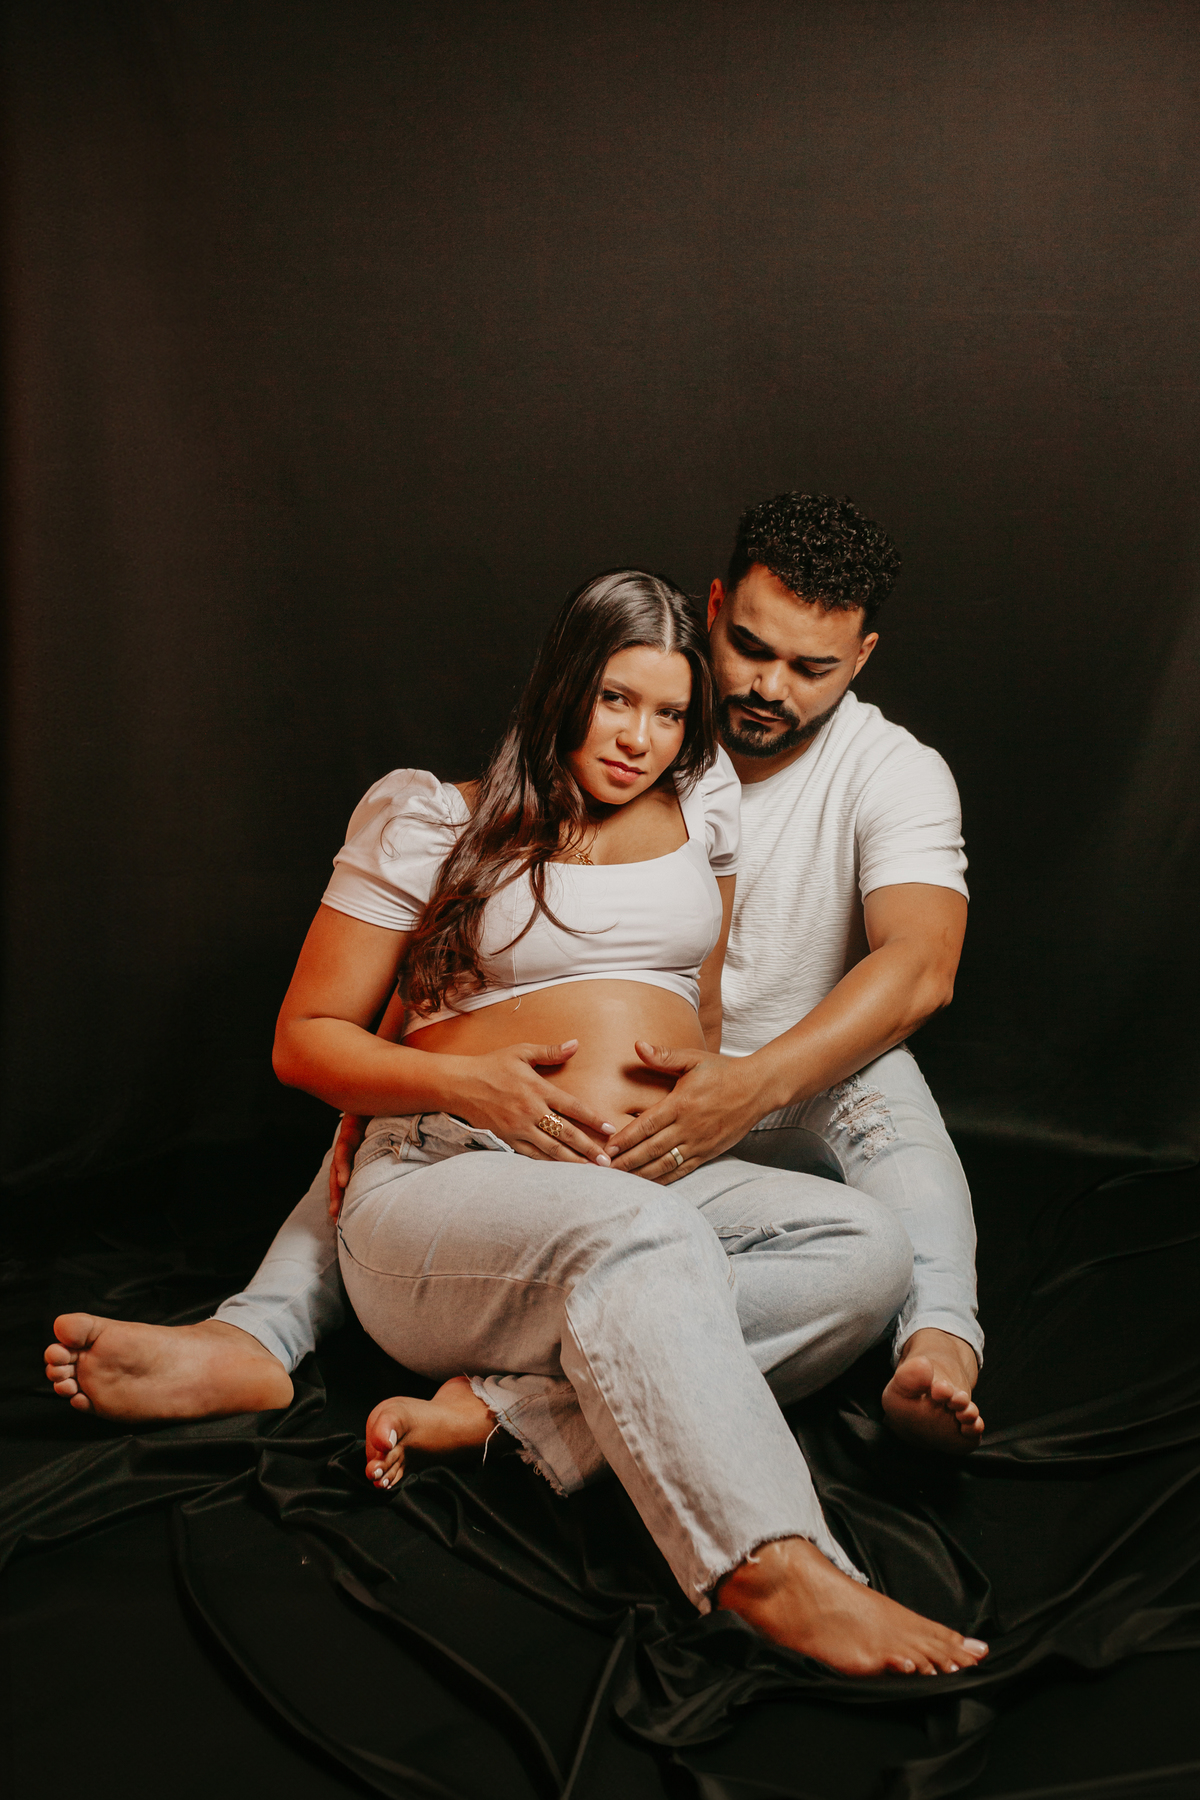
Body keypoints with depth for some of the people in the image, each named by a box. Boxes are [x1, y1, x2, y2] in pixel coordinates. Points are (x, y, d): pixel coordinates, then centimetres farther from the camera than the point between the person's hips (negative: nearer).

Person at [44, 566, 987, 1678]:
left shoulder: (702, 801, 17)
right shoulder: (431, 821, 5)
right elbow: (304, 1040, 5)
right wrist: (462, 1080, -11)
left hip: (665, 1182, 5)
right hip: (441, 1191, -5)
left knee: (868, 1248, -23)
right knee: (639, 1240, -38)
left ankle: (508, 1405, -30)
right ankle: (781, 1579, -51)